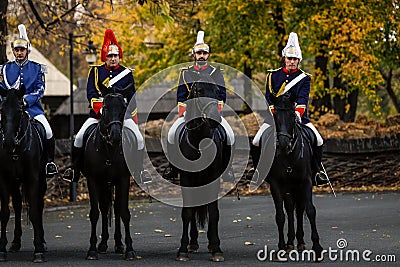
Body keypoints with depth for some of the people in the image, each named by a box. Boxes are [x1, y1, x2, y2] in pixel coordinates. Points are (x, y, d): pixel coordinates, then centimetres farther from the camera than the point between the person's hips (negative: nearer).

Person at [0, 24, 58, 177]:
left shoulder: (37, 68, 6)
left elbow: (40, 90, -2)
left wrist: (26, 101, -18)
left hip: (32, 107, -2)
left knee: (47, 131, -22)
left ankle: (49, 162, -6)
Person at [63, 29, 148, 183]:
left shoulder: (127, 73, 8)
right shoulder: (95, 71, 7)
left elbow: (132, 98, 11)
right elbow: (90, 93, -2)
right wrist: (100, 108, -17)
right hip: (98, 112, 0)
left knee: (139, 139, -12)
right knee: (80, 137, -12)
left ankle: (139, 171, 3)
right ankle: (74, 170, 2)